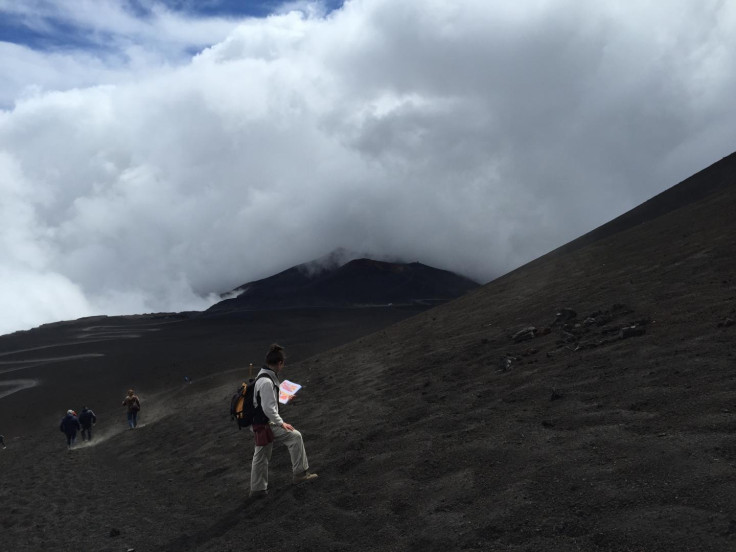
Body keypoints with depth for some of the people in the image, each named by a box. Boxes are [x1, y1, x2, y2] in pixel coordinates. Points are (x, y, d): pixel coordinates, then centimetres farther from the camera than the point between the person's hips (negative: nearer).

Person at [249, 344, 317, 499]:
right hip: (265, 425, -10)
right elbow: (268, 408, -25)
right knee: (295, 436, -7)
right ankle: (300, 473, 1)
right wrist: (281, 423, -16)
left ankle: (258, 489, 27)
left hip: (260, 424, 10)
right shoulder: (266, 382, -25)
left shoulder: (263, 377, 8)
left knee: (261, 457, 17)